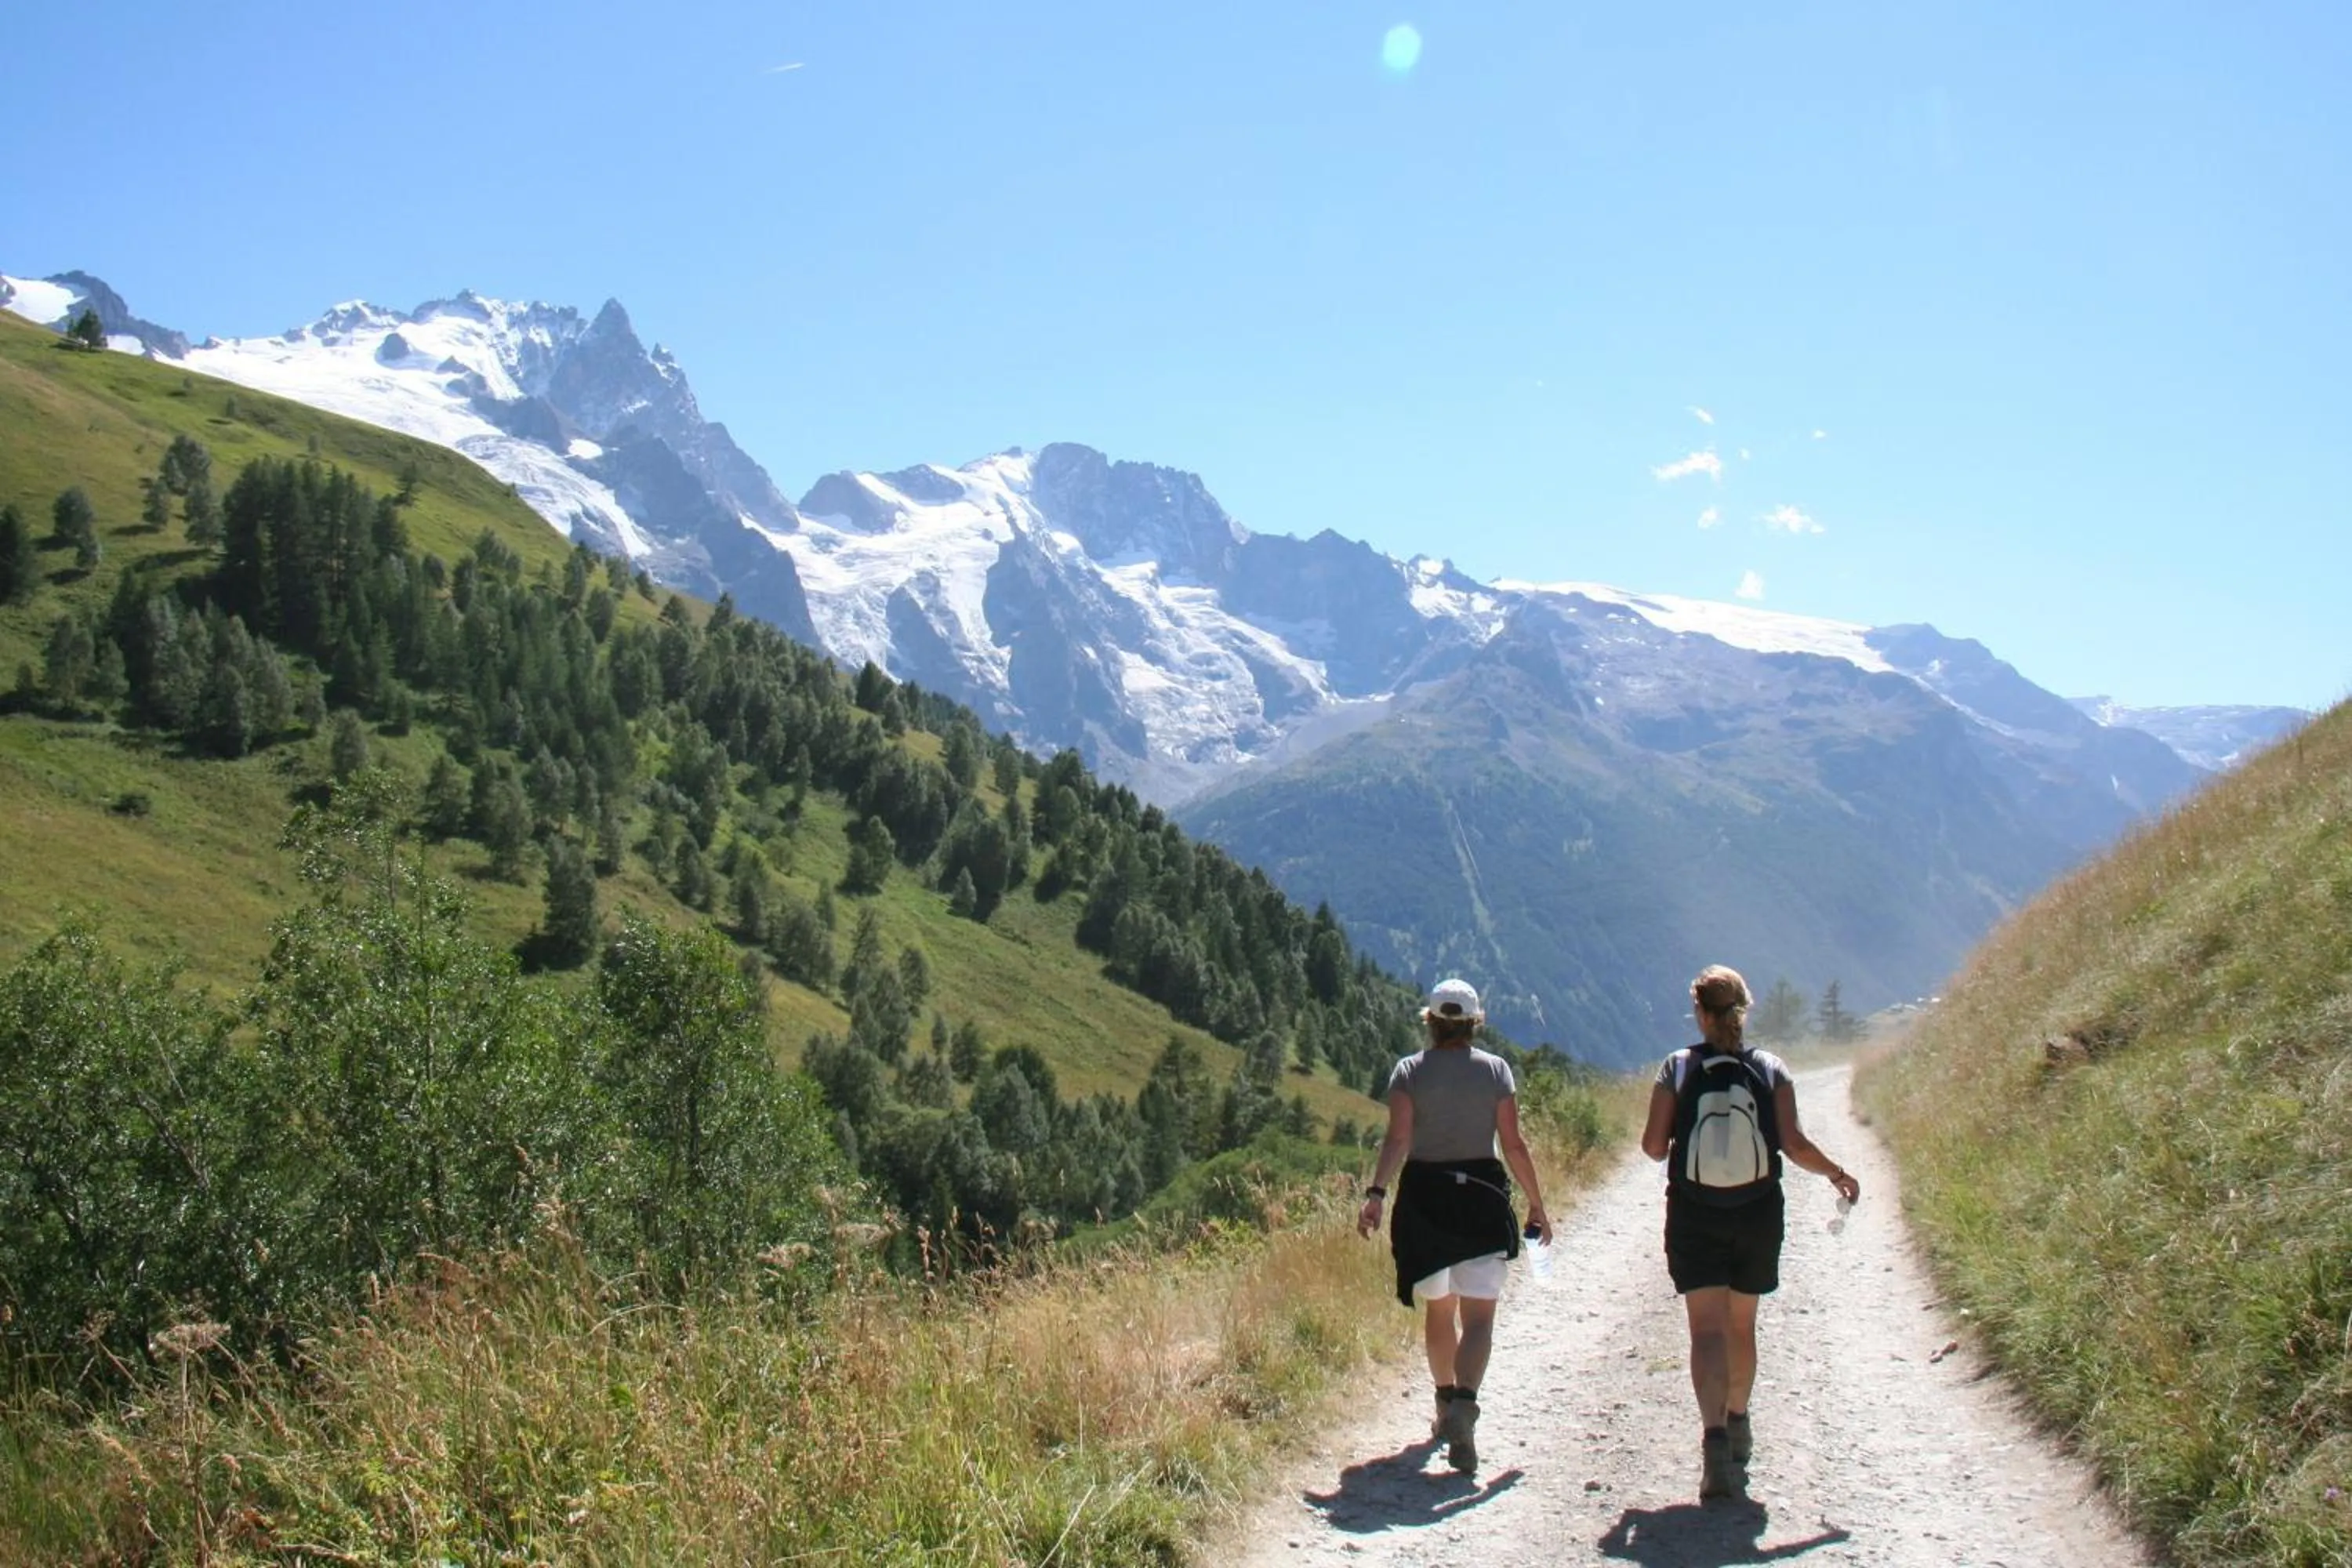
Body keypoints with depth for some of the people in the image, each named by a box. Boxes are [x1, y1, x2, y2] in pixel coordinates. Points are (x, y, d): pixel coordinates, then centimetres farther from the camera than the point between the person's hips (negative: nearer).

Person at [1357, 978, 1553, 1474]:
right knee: (1478, 1316, -4)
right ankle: (1463, 1406, -25)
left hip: (1424, 1198, 1)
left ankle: (1446, 1403, 32)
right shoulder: (1496, 1069, 0)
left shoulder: (1410, 1071, -1)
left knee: (1438, 1309, 19)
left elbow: (1398, 1139, -13)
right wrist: (1536, 1204, 4)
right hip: (1482, 1198, -1)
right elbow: (1514, 1144, -3)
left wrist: (1376, 1193, -17)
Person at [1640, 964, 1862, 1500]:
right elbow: (1794, 1144, -8)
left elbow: (1654, 1146, -6)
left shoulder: (1678, 1069, -4)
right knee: (1741, 1324, 18)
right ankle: (1737, 1423, 34)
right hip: (1758, 1216, 2)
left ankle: (1715, 1434, -24)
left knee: (1707, 1328, -6)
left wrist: (1666, 1140, 17)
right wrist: (1837, 1174, 9)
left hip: (1693, 1217, -2)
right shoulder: (1771, 1070, -1)